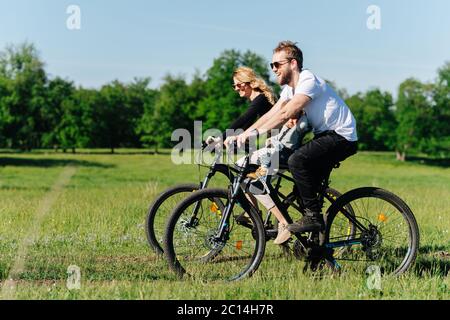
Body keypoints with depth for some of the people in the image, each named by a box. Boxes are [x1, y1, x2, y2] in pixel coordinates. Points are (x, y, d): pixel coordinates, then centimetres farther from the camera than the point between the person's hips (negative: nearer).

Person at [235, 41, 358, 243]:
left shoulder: (309, 82, -20)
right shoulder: (290, 87, 10)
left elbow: (285, 114, -31)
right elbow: (271, 114, 4)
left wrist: (255, 132, -32)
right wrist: (241, 135, -6)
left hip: (342, 137, -10)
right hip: (325, 135, 10)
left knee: (297, 160, -28)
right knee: (305, 189, 8)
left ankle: (313, 216, -20)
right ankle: (315, 238, 18)